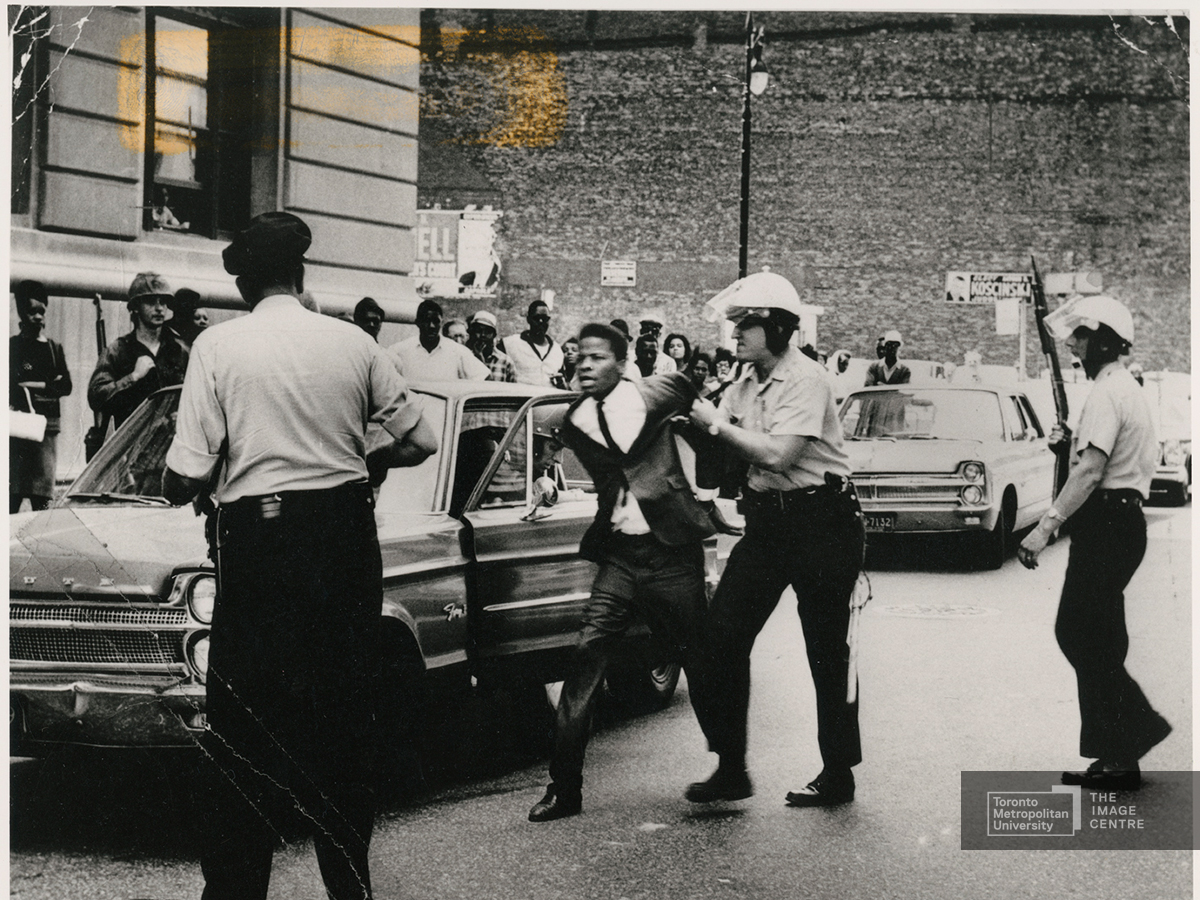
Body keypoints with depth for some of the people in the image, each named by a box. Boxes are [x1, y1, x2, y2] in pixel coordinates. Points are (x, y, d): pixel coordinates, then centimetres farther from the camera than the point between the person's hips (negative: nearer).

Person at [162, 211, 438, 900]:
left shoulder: (219, 346, -4)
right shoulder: (354, 343, 2)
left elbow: (183, 479, -8)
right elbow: (421, 444, 6)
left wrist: (181, 489, 14)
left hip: (256, 539, -2)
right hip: (345, 535, 3)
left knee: (248, 722, 5)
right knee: (346, 714, 13)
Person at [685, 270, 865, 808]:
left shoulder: (804, 379, -15)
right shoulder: (746, 383, 10)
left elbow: (777, 455, -24)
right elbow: (730, 451, 7)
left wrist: (718, 424, -17)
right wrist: (696, 416, -9)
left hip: (820, 519, -8)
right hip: (767, 519, 8)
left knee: (827, 649, 2)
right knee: (722, 635, -3)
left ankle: (838, 774, 13)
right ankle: (731, 769, 3)